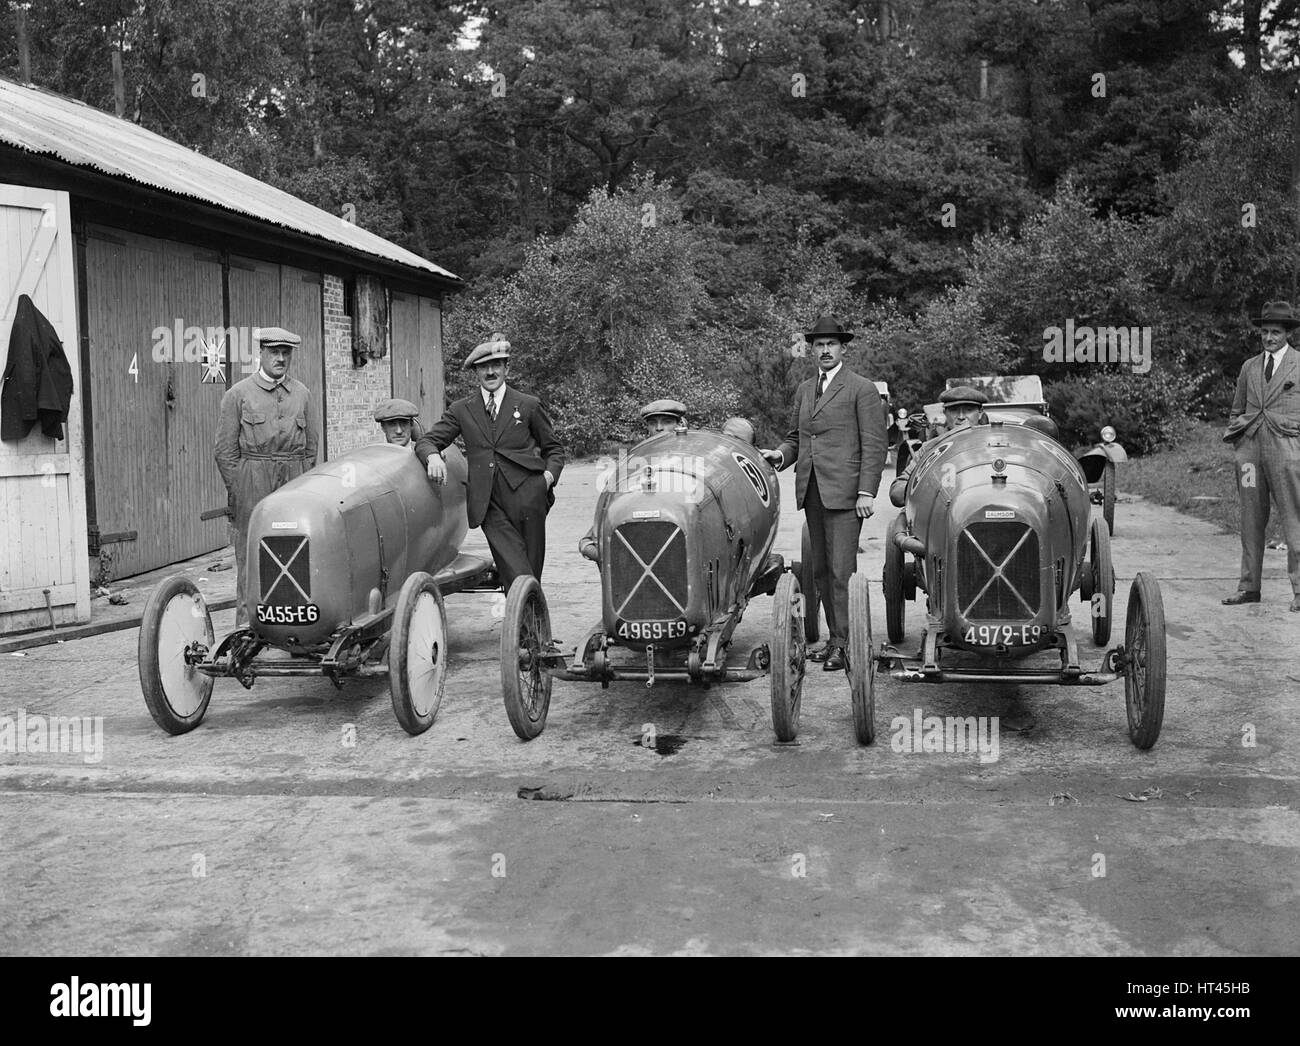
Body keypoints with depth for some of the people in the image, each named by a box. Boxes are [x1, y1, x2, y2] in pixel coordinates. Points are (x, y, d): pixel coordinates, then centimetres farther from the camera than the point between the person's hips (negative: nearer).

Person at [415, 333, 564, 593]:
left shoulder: (529, 405, 12)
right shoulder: (461, 410, 14)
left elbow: (554, 449, 18)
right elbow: (426, 441, 11)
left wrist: (549, 475, -2)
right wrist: (433, 456, -13)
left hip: (526, 495, 0)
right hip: (488, 502, 0)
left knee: (531, 567, 2)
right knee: (516, 574, -14)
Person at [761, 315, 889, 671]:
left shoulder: (861, 389, -1)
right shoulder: (804, 391, 18)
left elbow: (874, 444, -5)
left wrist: (867, 492, -12)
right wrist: (781, 454, 2)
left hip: (843, 493, -6)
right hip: (811, 492, 7)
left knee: (841, 570, -9)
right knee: (821, 570, 9)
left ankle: (844, 644, -5)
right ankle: (834, 637, 17)